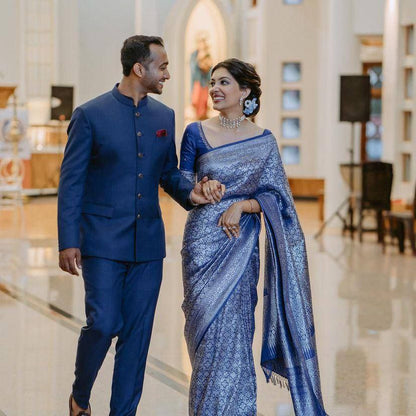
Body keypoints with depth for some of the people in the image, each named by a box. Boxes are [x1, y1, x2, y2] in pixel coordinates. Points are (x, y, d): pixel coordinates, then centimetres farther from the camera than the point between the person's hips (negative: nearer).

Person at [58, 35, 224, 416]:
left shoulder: (164, 116, 10)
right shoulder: (91, 115, -5)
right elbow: (71, 181, -4)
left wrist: (190, 192, -4)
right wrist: (68, 242, -10)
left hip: (148, 242, 5)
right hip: (103, 241, -5)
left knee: (138, 331, 4)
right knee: (103, 323, -12)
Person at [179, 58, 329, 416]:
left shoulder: (263, 141, 3)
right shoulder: (196, 133, 2)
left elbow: (275, 195, 2)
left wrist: (243, 205, -15)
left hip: (241, 246, 0)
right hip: (203, 242, 0)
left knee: (234, 331, 1)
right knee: (208, 329, 2)